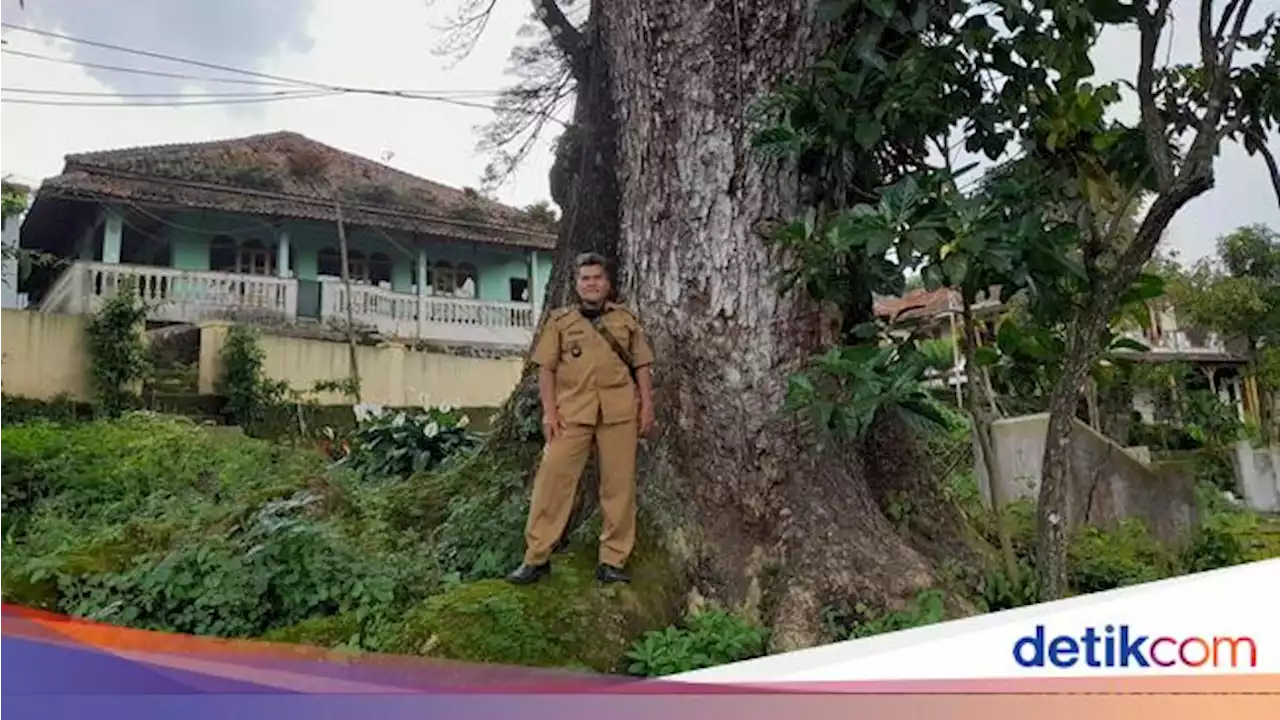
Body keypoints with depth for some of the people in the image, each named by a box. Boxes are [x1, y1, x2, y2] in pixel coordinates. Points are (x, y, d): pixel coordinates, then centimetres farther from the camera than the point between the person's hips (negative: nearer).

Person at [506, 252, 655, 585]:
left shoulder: (627, 319, 15)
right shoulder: (560, 320, 12)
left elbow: (641, 365, 13)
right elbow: (546, 368, 7)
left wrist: (647, 404, 2)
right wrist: (549, 410, -4)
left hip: (619, 410, 1)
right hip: (572, 411, -1)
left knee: (619, 484, 0)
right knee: (553, 478, -6)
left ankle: (613, 561, 7)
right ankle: (536, 558, 1)